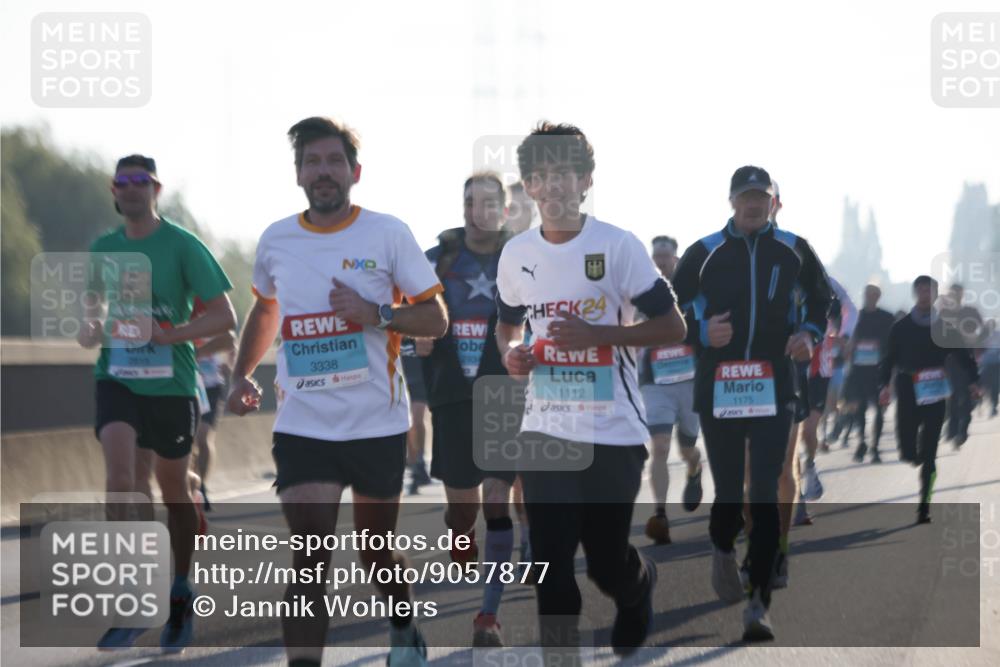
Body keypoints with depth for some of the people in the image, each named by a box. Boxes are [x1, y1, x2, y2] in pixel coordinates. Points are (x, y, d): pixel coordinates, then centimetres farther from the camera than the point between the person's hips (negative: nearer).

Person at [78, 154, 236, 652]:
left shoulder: (182, 246, -6)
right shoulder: (102, 250, 7)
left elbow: (224, 316, -8)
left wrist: (169, 334, -21)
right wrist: (89, 328, 3)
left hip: (171, 383, -2)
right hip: (117, 380, 2)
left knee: (173, 492, 9)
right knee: (120, 475, -20)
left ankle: (180, 595, 28)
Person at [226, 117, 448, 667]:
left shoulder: (387, 234, -5)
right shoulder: (275, 241, 5)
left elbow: (435, 319, -3)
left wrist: (376, 314, -19)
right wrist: (242, 376, 12)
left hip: (377, 424, -1)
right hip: (301, 428, 1)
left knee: (375, 548, 15)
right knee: (309, 557, -13)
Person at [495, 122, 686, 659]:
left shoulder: (618, 246, -9)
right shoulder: (516, 254, 5)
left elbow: (672, 328, -8)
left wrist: (595, 335, -19)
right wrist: (509, 352, -2)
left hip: (612, 432, -3)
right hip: (544, 431, 3)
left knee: (608, 562, 6)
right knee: (551, 564, -2)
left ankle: (641, 584, 41)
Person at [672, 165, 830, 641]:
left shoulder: (793, 251, 6)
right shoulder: (704, 254, 2)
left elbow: (821, 296, 22)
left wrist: (810, 333, 3)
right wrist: (701, 333, -11)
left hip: (774, 387, 0)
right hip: (717, 386, 0)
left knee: (765, 496, -10)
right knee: (729, 493, 5)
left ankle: (758, 605, -10)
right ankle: (722, 550, 41)